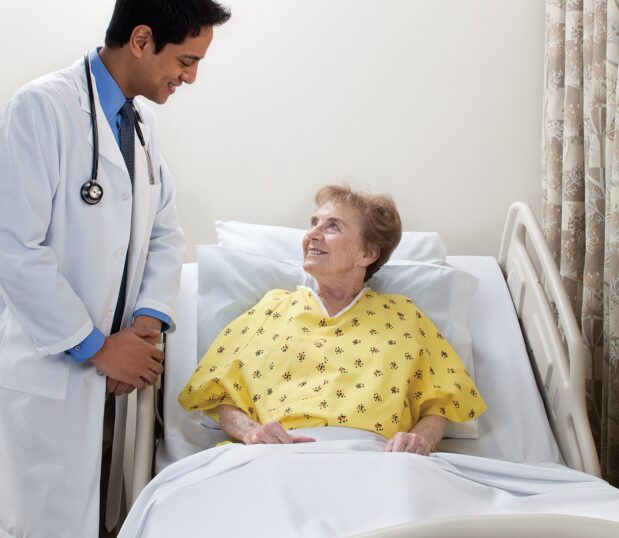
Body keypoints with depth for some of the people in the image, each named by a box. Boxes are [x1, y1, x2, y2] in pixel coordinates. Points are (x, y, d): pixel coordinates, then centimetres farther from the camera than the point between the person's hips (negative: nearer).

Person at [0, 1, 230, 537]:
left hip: (118, 367, 7)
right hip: (50, 370, -7)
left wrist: (150, 318, -3)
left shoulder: (141, 122, 11)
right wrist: (95, 346, -15)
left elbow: (166, 234, 14)